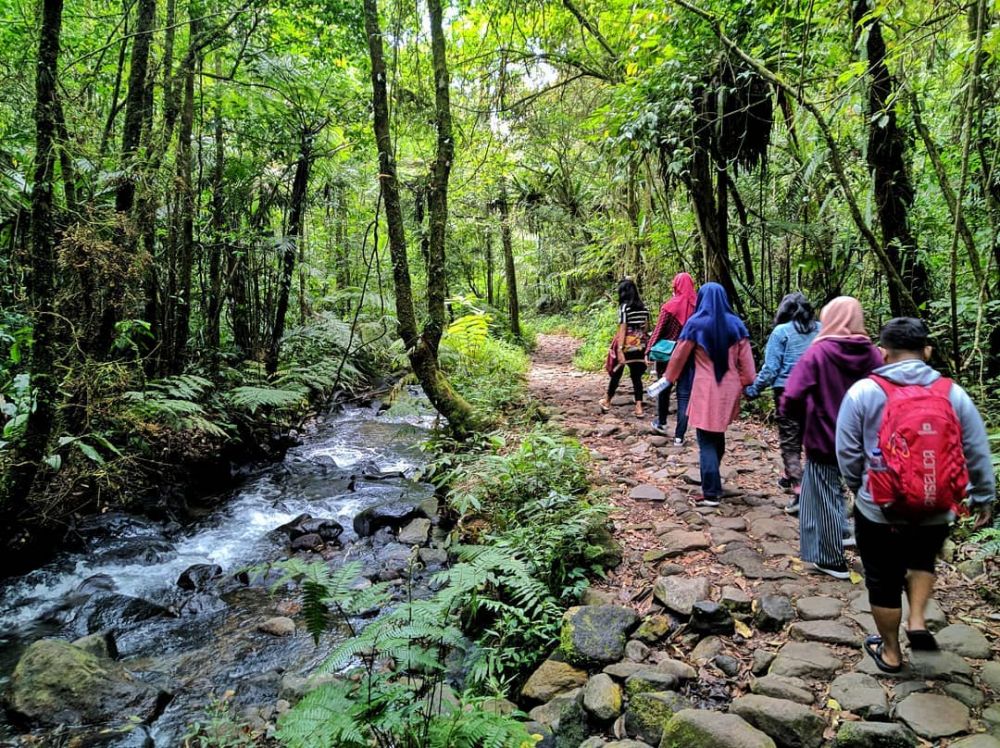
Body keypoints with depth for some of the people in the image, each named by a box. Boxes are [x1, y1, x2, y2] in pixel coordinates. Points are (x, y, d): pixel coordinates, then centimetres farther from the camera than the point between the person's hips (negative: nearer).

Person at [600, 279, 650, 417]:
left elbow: (622, 329, -17)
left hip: (626, 345, -5)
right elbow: (646, 327, 8)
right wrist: (641, 341, 16)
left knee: (616, 374, 11)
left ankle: (607, 402, 28)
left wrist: (619, 350, -18)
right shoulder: (643, 307, 5)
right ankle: (639, 407, 4)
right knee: (636, 376, 9)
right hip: (640, 346, 5)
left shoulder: (624, 307, -12)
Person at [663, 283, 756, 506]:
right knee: (718, 435, 20)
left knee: (707, 441, 1)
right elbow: (745, 358, 1)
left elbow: (679, 355, 0)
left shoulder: (695, 324, -7)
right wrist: (748, 383, 8)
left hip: (705, 389, -4)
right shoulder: (736, 324, 2)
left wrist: (668, 378, 12)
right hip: (729, 388, 4)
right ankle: (712, 481, 36)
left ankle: (711, 493, -2)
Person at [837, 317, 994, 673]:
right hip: (935, 511, 3)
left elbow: (847, 452, -7)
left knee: (884, 581, 15)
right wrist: (984, 498, 17)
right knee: (922, 560, 32)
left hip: (879, 510, -3)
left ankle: (890, 652, 30)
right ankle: (917, 621, 18)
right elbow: (977, 454, 3)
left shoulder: (863, 392, -12)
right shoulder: (953, 393, -5)